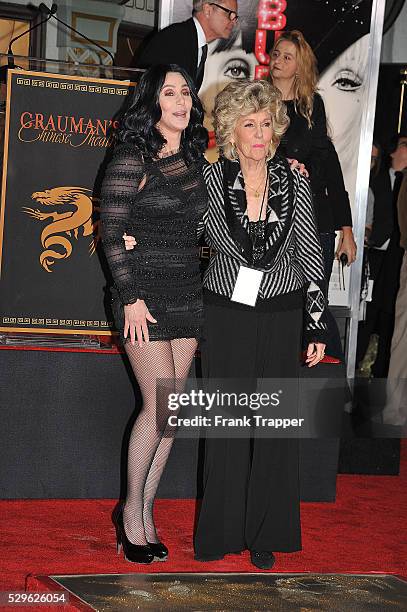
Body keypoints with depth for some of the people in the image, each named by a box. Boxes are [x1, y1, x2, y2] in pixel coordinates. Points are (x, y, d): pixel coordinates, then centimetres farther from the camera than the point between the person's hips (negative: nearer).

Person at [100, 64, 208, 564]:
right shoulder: (132, 158, -8)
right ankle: (132, 510, 8)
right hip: (145, 292, -6)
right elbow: (111, 233, -9)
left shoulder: (195, 158, 11)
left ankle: (144, 513, 15)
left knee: (169, 410, 5)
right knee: (160, 405, -9)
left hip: (188, 293, 6)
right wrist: (132, 297, -14)